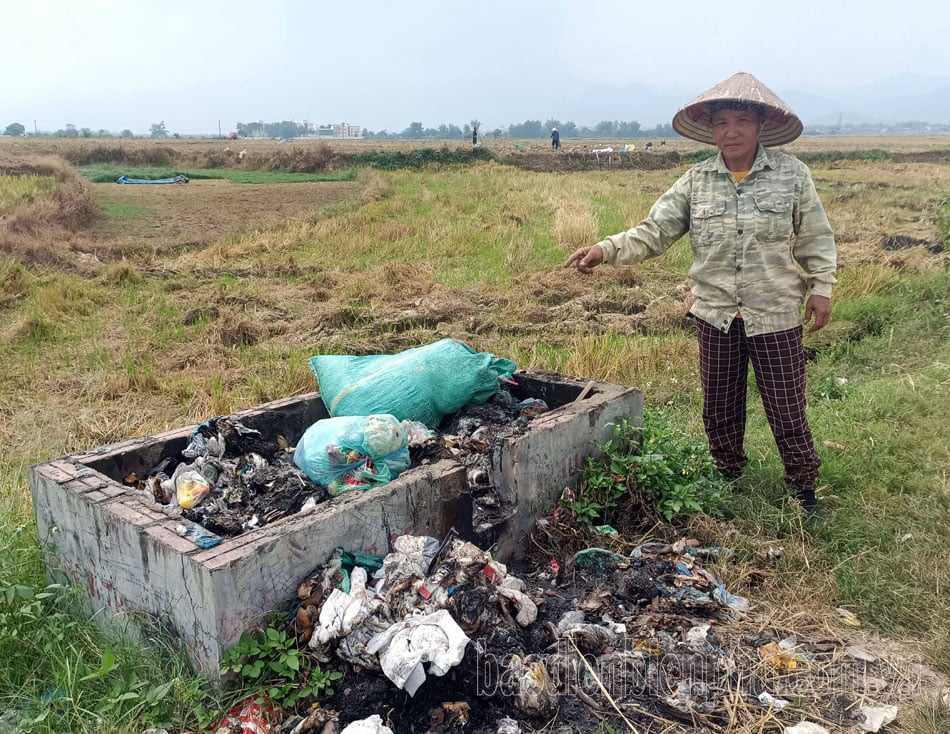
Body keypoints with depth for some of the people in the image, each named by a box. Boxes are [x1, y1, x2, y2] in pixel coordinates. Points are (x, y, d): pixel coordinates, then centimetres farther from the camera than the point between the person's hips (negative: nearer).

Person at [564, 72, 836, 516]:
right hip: (716, 315, 2)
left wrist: (821, 287, -3)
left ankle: (803, 487, 29)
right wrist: (605, 250, -22)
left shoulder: (792, 174, -5)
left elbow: (815, 240, 2)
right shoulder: (695, 182, -1)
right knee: (719, 410, 16)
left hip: (776, 316, -2)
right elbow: (653, 232, -8)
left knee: (787, 410, 8)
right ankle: (727, 479, 38)